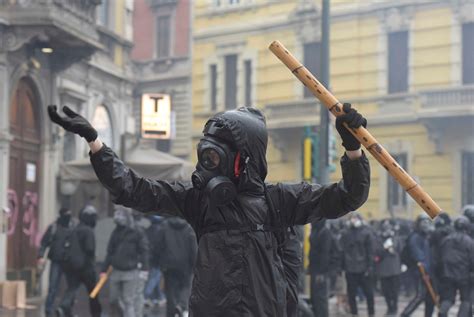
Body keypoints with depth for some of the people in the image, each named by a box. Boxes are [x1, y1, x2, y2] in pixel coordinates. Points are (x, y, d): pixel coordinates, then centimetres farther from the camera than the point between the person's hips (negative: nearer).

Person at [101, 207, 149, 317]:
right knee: (113, 300, 9)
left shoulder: (136, 234, -5)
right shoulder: (115, 233, 9)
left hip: (130, 272, -5)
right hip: (116, 270, 5)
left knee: (128, 301, -5)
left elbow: (144, 251, -6)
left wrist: (144, 269, -15)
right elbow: (109, 253, 14)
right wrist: (104, 270, 12)